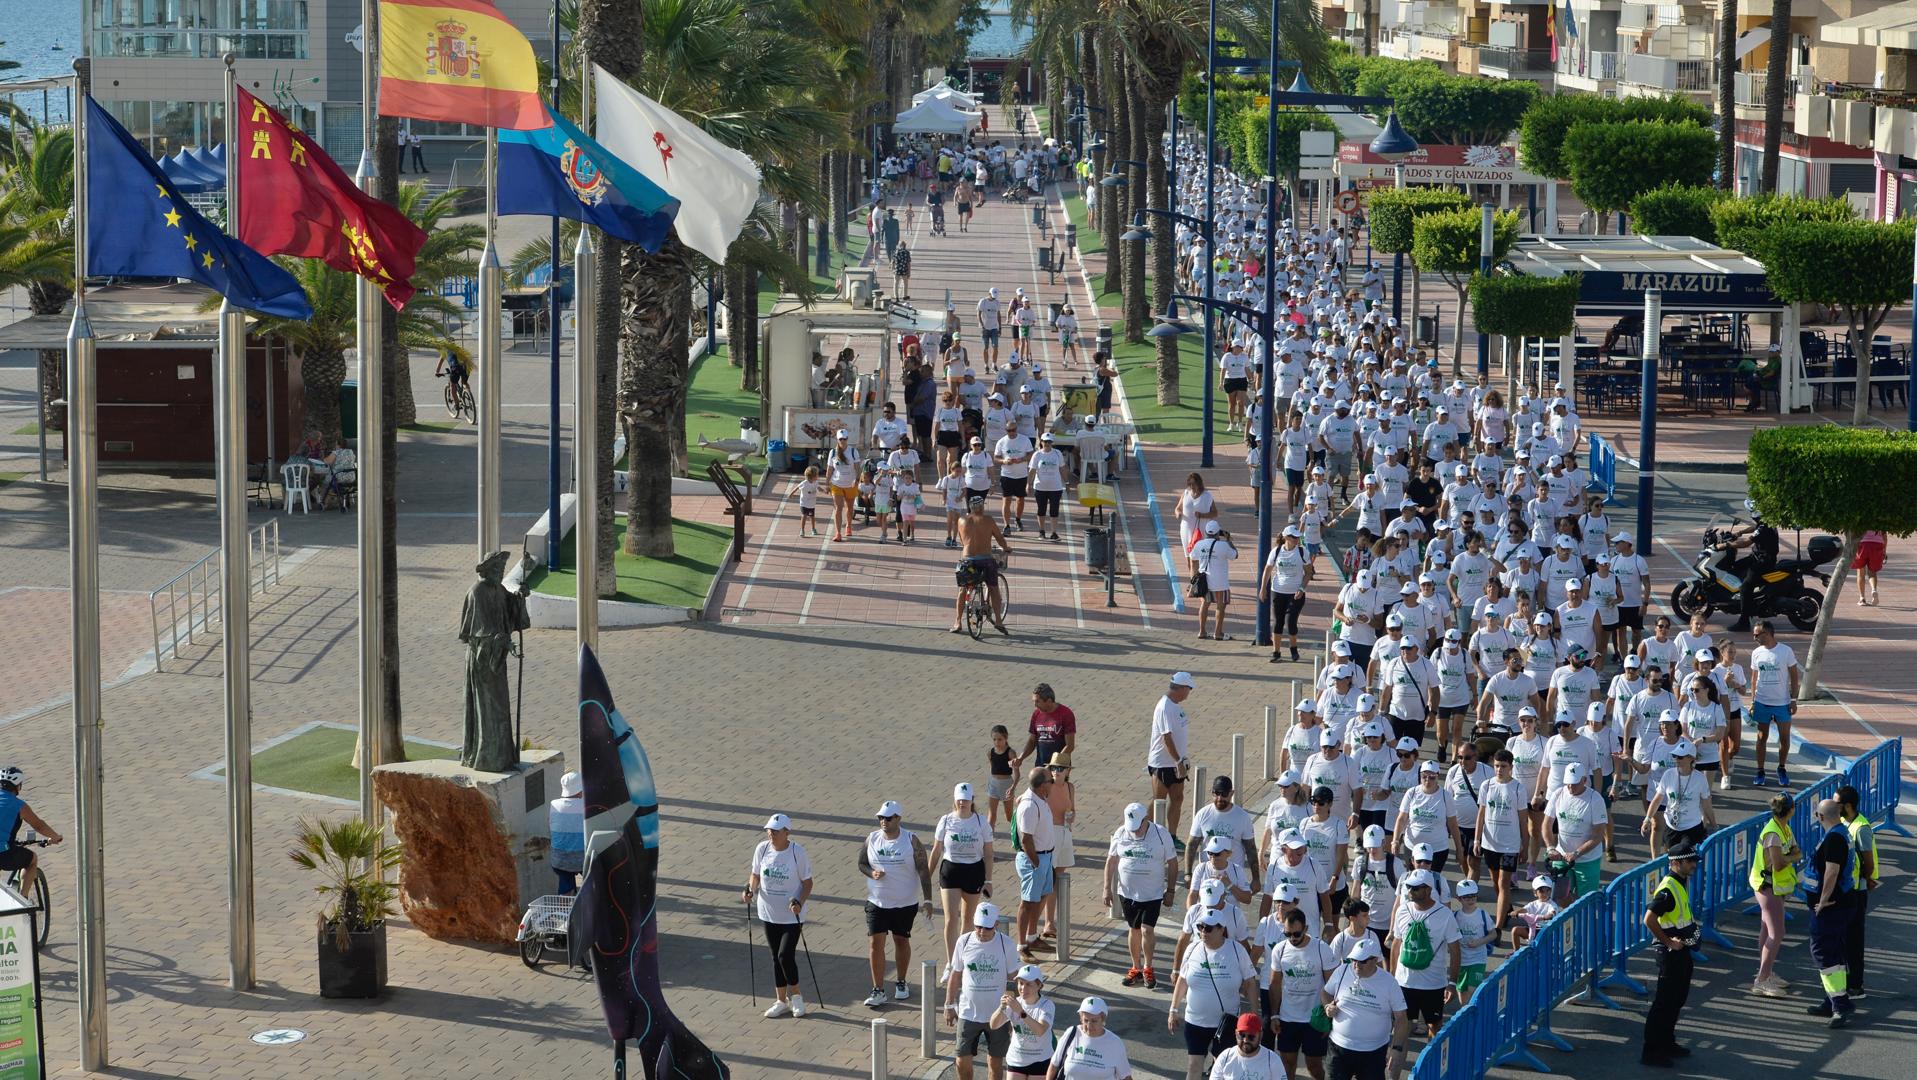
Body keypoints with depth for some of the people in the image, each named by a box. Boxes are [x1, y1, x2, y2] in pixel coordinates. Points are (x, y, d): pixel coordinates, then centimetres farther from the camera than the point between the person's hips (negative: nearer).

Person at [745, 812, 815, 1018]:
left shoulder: (797, 852, -14)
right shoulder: (762, 848, -4)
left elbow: (807, 882, -7)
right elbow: (755, 874, 10)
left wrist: (800, 902, -22)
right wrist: (750, 889, -10)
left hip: (792, 915, -4)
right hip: (769, 913, 4)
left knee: (785, 956, -11)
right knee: (776, 958, 12)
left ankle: (796, 996, 11)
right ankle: (781, 1001, 23)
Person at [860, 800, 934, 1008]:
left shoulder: (911, 840, -8)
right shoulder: (872, 838, -1)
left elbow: (923, 870, -7)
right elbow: (861, 864, 8)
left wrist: (927, 899, -13)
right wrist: (872, 873, -16)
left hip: (905, 903, -1)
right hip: (877, 902, 1)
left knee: (901, 941, 12)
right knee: (875, 943, -6)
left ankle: (900, 982, 32)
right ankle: (878, 990, -1)